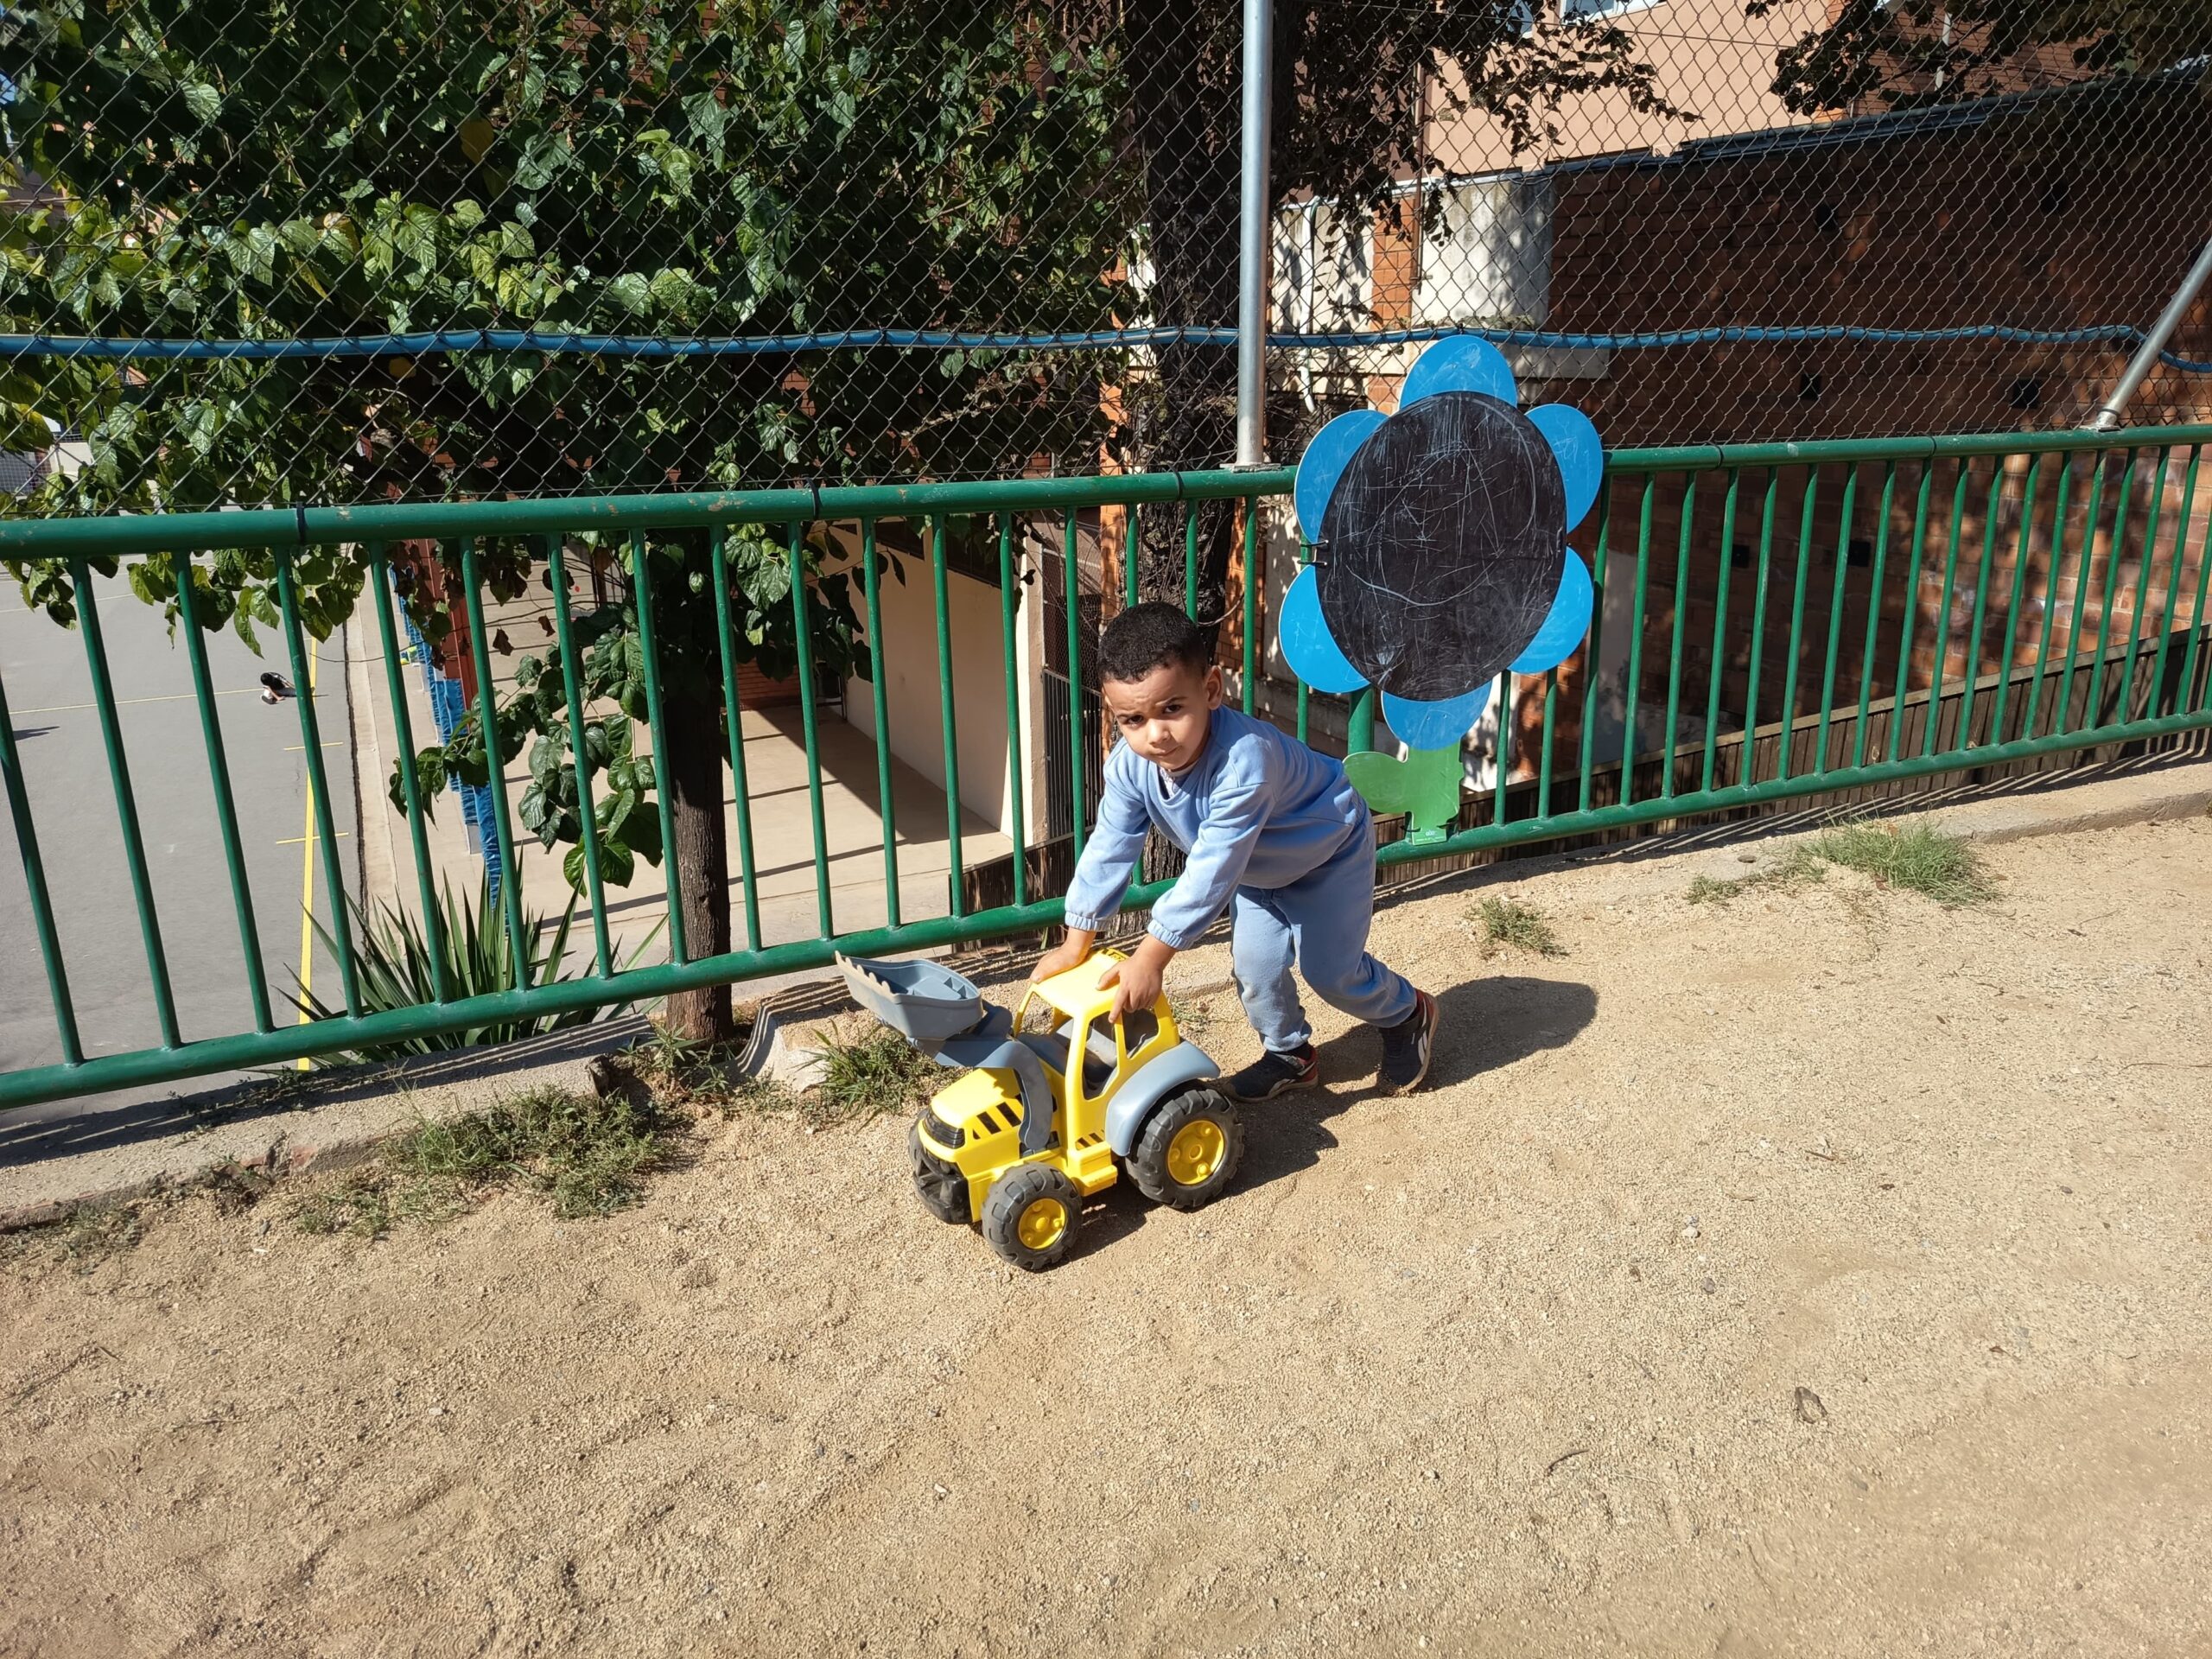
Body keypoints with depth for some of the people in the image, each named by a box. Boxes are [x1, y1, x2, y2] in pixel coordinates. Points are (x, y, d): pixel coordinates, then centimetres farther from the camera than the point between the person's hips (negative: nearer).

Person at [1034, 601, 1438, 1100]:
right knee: (1254, 962, 2)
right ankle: (1290, 1054, 28)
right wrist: (1076, 944, -13)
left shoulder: (1244, 760, -47)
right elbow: (1109, 849, -15)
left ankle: (1410, 1013, 31)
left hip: (1328, 852, -6)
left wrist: (1151, 957, -43)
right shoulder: (1130, 765, -26)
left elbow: (1211, 871, -46)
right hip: (1258, 868, 6)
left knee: (1331, 970, 0)